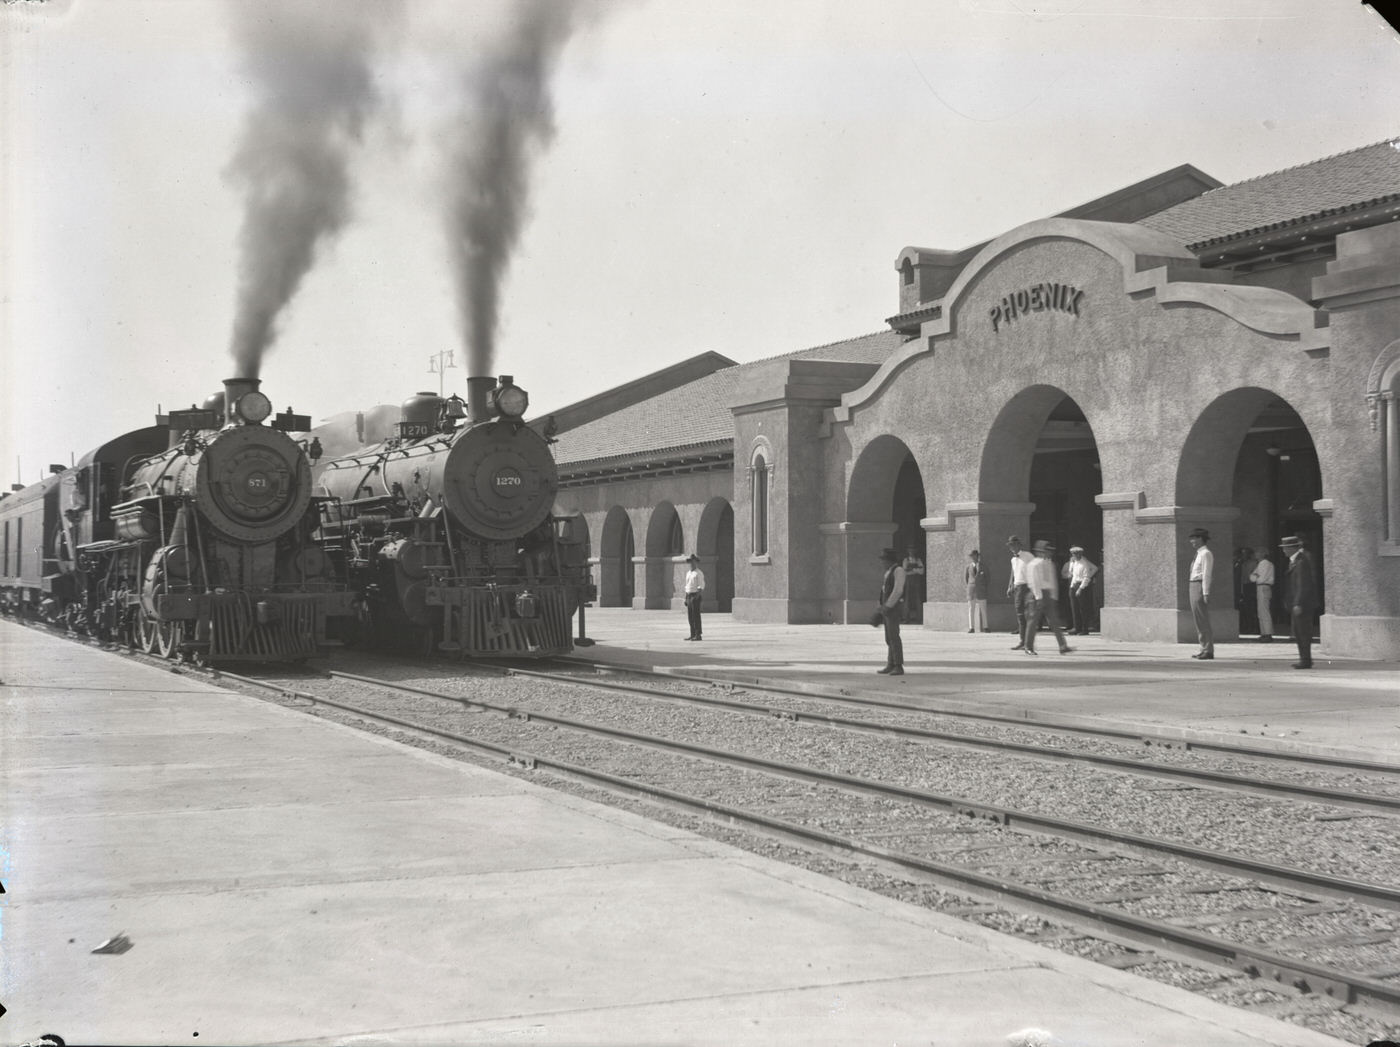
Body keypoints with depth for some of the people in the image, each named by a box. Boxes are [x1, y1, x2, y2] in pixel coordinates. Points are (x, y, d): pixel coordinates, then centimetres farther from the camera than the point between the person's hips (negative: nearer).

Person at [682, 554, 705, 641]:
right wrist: (686, 598, 17)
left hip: (695, 595, -8)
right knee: (690, 616, 8)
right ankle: (692, 634, 12)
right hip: (688, 595, 8)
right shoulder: (688, 573, 18)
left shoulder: (699, 573, -6)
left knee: (696, 616, -9)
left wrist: (697, 595, -22)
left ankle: (698, 635, -8)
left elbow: (701, 586, -12)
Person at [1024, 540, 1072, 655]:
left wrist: (1054, 597, 14)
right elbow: (1034, 581, -13)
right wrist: (1039, 597, -20)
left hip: (1048, 595, 6)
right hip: (1037, 595, -6)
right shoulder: (1034, 564, -6)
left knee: (1054, 621, 0)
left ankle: (1063, 647, -6)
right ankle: (1029, 647, 9)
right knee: (1033, 621, -1)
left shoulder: (1050, 564, 16)